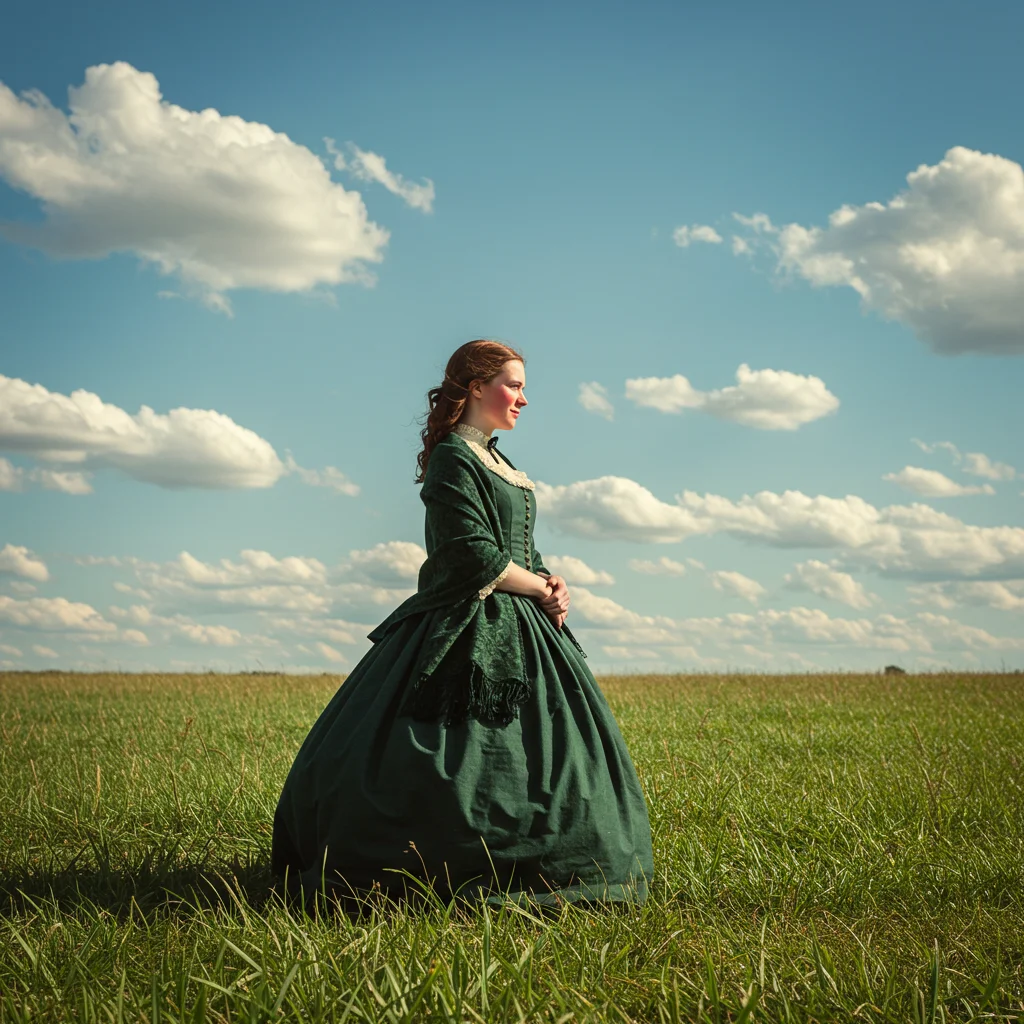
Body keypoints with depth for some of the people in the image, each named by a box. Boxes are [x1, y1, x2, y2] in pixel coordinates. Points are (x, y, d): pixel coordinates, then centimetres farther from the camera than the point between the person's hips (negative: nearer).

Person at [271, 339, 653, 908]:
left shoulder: (495, 462, 18)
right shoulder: (452, 459, -12)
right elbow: (475, 555, -20)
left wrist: (552, 583, -1)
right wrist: (539, 588, -9)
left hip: (521, 626, 10)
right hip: (469, 629, -10)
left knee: (546, 750, 9)